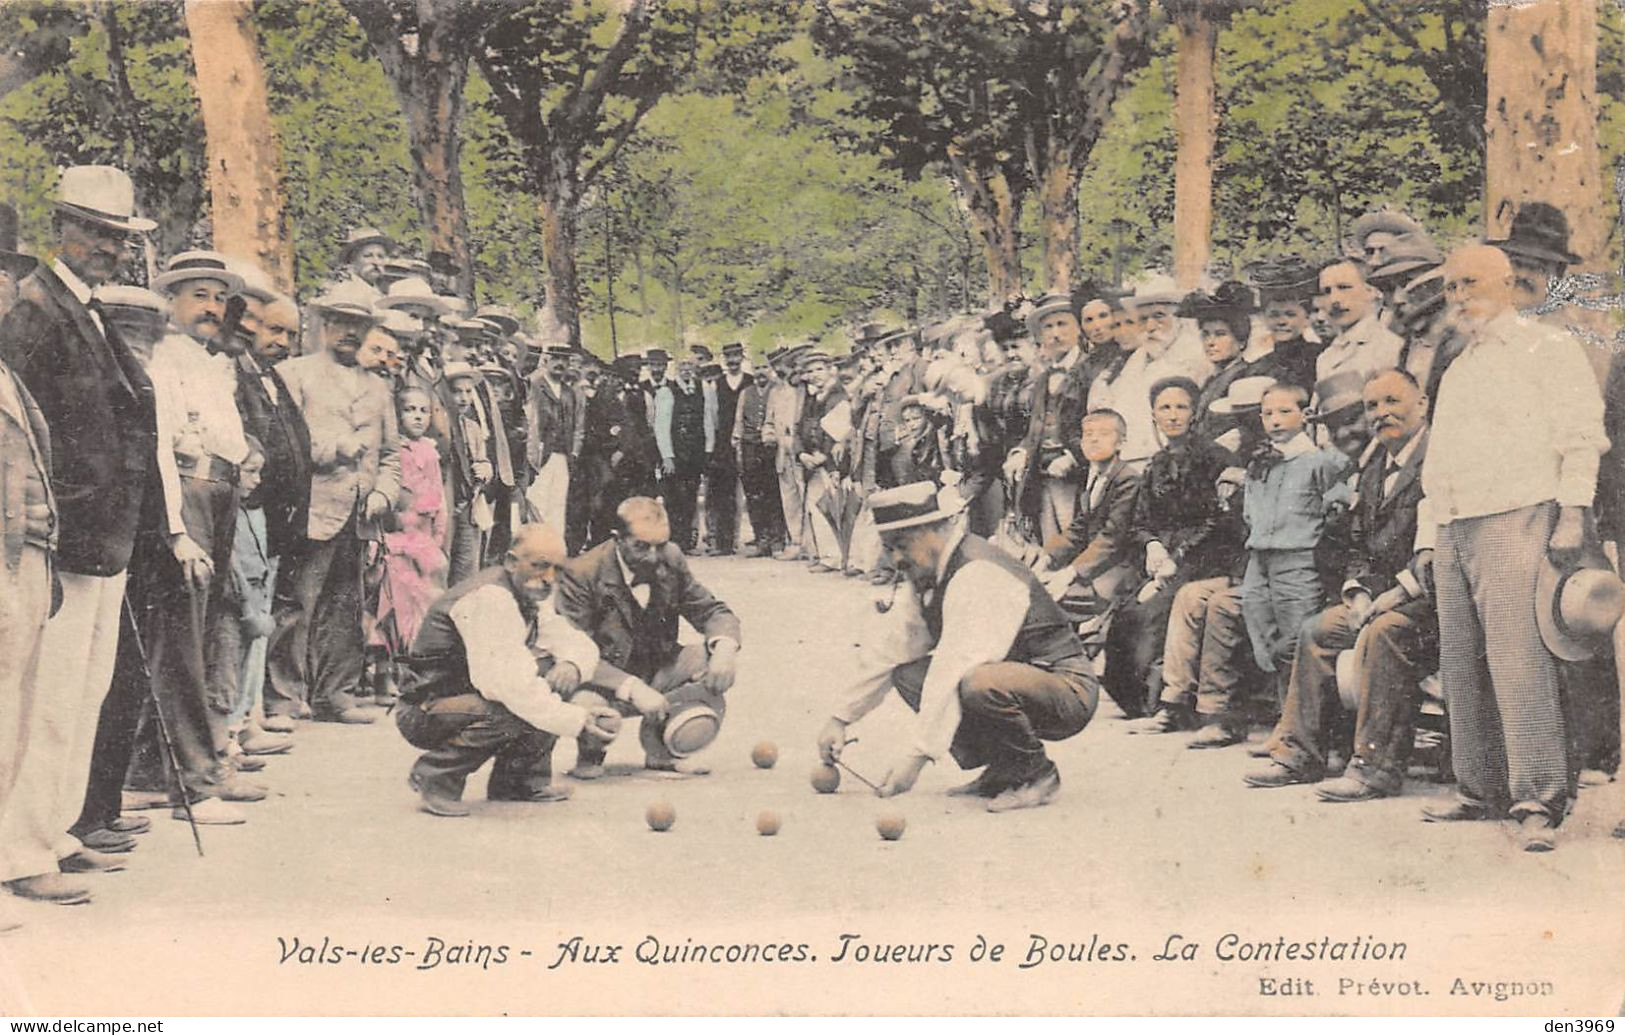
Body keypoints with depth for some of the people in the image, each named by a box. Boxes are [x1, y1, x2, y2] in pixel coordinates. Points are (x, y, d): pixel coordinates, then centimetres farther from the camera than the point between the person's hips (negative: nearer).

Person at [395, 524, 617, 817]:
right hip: (424, 713, -9)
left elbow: (580, 643, 9)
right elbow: (509, 683, -33)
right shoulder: (488, 598, -24)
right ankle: (436, 775, -11)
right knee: (509, 711, -34)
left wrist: (571, 665, -17)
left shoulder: (535, 597, 6)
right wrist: (577, 721, -34)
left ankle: (517, 780, 5)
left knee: (557, 674, -2)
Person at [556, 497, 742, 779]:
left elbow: (711, 611, 1)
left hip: (657, 675, 5)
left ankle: (663, 748, 2)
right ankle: (590, 753, 2)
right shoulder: (582, 574, -20)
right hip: (607, 682, -5)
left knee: (712, 662, -18)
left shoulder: (670, 561, -5)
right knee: (586, 704, -38)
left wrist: (725, 646, -24)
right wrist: (632, 689, -34)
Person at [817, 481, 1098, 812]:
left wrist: (917, 754, -34)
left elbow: (955, 669, -32)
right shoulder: (927, 572, 6)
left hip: (1068, 690, -9)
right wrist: (841, 718, 9)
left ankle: (1037, 774, -10)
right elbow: (890, 649, 12)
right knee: (908, 675, 2)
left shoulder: (978, 576, -25)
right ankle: (1001, 771, 4)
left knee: (978, 685, -37)